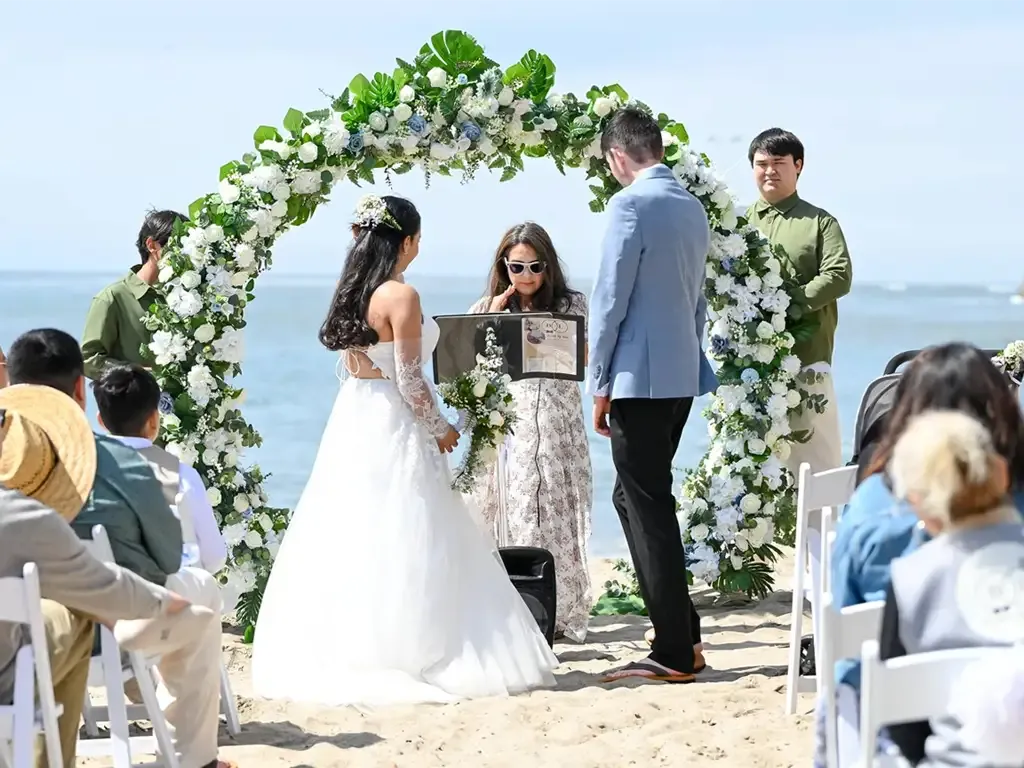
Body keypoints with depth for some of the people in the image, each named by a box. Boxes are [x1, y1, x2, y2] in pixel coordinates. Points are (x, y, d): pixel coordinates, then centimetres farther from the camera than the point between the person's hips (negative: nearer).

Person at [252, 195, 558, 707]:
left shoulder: (349, 292, 7)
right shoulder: (401, 296, -16)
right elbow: (409, 381, -16)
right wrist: (440, 430, -3)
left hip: (351, 418, 8)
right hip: (392, 430, -8)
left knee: (348, 540, 11)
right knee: (401, 546, -3)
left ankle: (335, 652, 16)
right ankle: (407, 653, -1)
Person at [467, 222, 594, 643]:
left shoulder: (571, 305, 9)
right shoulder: (488, 308, 13)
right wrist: (494, 316, -3)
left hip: (557, 425, 0)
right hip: (506, 423, 1)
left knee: (556, 515, -2)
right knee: (508, 515, -5)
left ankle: (558, 611, 2)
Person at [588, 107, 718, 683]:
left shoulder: (632, 204, -13)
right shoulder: (693, 207, 13)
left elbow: (610, 300, -13)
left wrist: (600, 385, -8)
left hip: (640, 376, -8)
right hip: (683, 375, 8)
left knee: (648, 508, -3)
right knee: (639, 498, 16)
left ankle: (676, 653, 0)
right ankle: (683, 634, 18)